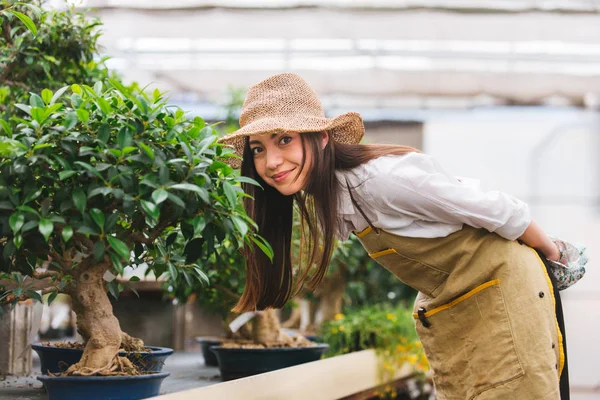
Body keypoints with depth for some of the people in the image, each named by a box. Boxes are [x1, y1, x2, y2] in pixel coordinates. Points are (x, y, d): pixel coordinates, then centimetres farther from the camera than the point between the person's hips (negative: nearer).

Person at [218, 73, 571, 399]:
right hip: (443, 310, 8)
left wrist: (552, 254, -4)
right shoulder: (322, 199, -4)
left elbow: (503, 212, -20)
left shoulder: (382, 178, -30)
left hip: (502, 286, -7)